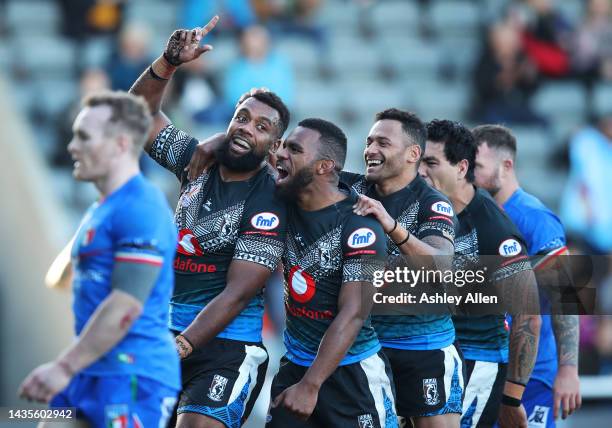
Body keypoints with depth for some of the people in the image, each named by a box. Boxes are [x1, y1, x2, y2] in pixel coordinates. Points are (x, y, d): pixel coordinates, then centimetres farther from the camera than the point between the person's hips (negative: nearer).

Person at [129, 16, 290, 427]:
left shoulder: (267, 206, -13)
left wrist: (179, 348, -26)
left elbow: (236, 295, -18)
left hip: (226, 341, -6)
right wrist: (169, 63, -7)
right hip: (168, 328, 6)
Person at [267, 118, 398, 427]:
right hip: (294, 364, 6)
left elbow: (352, 314, -22)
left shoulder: (358, 226, -19)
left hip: (351, 370, -6)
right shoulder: (285, 207, -2)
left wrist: (310, 385, -27)